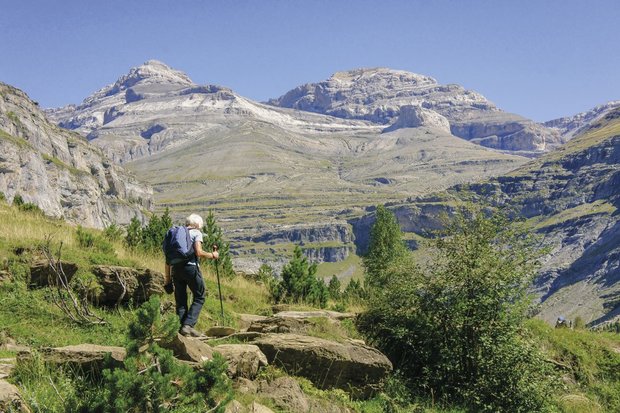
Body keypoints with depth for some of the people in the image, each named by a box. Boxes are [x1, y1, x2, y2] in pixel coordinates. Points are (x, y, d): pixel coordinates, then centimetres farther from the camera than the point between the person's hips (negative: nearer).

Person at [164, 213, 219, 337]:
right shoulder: (196, 233, 3)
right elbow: (199, 253, -12)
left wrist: (167, 276, 17)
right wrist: (212, 255, 5)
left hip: (175, 268, 5)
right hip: (190, 267, -5)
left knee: (180, 300, 12)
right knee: (199, 297, 6)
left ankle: (181, 327, 8)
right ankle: (188, 325, -6)